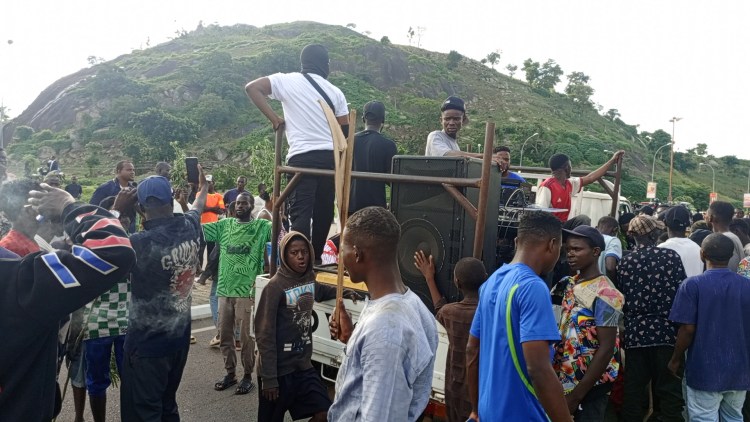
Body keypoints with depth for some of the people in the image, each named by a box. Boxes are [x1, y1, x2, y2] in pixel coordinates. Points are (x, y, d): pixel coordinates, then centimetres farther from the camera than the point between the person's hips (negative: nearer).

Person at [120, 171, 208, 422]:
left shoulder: (141, 243, -23)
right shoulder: (190, 227, -5)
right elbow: (198, 207, 19)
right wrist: (203, 187, 39)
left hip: (147, 343, -6)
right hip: (180, 336, 6)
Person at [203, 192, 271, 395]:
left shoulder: (261, 226, -2)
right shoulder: (224, 225, 8)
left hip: (247, 291, -4)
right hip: (224, 290, 4)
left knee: (247, 337, 4)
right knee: (224, 335, 14)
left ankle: (248, 376, 20)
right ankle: (230, 373, 31)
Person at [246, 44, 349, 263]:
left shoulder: (287, 81, 5)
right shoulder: (335, 91, 10)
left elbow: (252, 87, -4)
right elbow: (345, 129, 7)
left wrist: (274, 118, -1)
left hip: (302, 156, -3)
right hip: (330, 157, 3)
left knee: (300, 212, -7)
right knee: (323, 210, 13)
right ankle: (316, 258, 22)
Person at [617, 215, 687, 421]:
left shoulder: (626, 261, -2)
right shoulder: (671, 256, -4)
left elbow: (622, 300, -1)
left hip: (636, 333, 1)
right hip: (666, 332, -1)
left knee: (634, 391, 10)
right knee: (669, 390, 10)